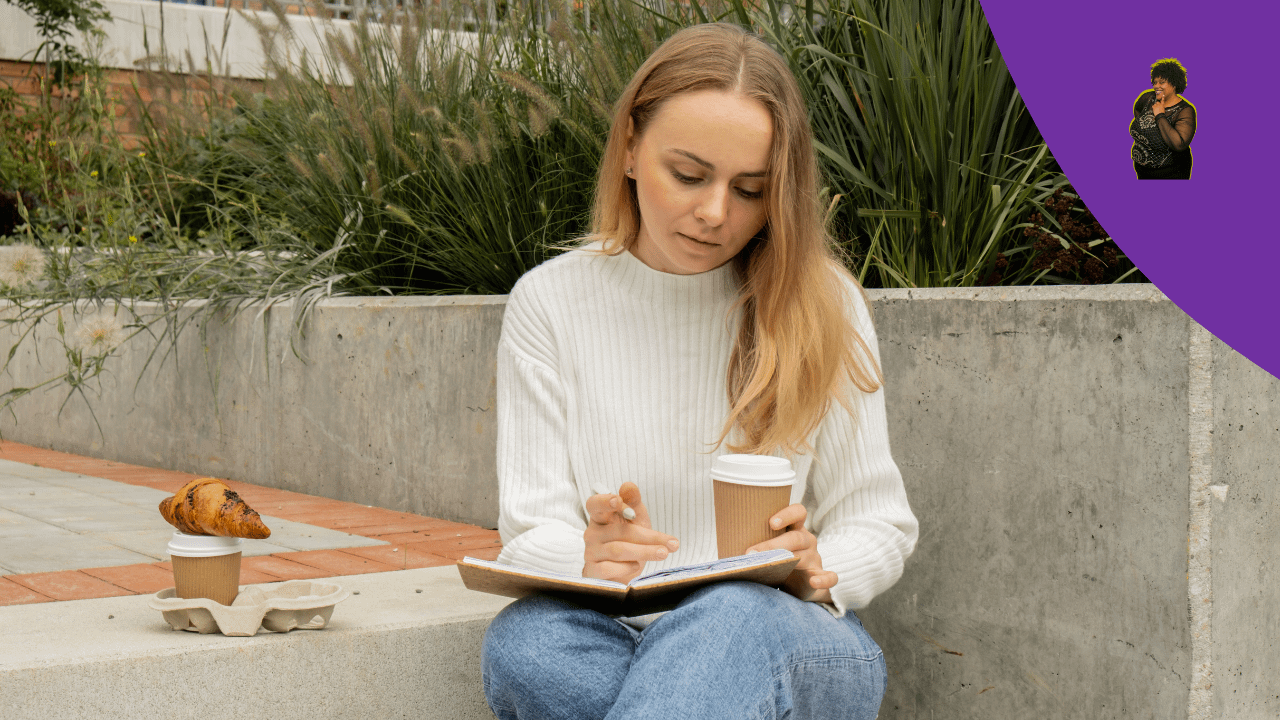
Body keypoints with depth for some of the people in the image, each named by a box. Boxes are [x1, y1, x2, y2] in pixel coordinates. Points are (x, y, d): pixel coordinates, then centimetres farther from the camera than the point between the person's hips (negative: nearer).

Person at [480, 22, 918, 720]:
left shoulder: (821, 306, 2)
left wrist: (815, 574, -18)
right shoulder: (549, 303, 3)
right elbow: (532, 535, -1)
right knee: (522, 644, -35)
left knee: (734, 617, -39)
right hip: (613, 630, 2)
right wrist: (591, 557, -26)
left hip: (787, 641, -1)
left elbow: (879, 527, 6)